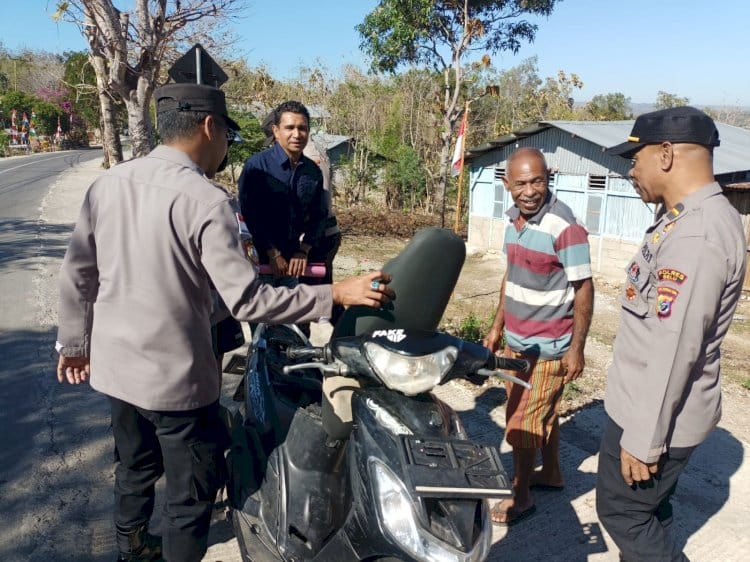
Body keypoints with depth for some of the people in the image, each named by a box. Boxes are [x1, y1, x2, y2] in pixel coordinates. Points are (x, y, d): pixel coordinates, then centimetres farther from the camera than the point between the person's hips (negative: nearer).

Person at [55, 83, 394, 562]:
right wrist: (337, 294, -19)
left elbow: (77, 276, 6)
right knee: (194, 492, 13)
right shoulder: (207, 201, -20)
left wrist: (74, 343, 19)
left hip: (114, 364, 8)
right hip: (176, 376, -7)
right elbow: (248, 302, -24)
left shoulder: (107, 184, -1)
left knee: (136, 469, 28)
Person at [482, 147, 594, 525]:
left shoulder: (564, 228, -22)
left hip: (546, 347, -7)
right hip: (516, 341, 7)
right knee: (543, 413, 22)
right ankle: (551, 473, 41)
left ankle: (520, 497, 21)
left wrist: (576, 348, -16)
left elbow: (584, 290, -17)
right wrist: (498, 327, 16)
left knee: (522, 423, 3)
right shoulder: (514, 220, 3)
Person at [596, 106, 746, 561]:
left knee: (623, 513, 7)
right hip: (648, 405, 10)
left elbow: (675, 349, -28)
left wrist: (644, 438, -21)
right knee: (647, 512, 23)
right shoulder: (692, 217, 7)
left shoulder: (694, 237, -27)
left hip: (656, 414, -10)